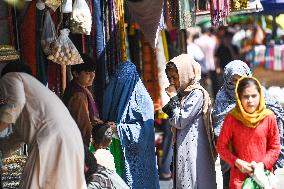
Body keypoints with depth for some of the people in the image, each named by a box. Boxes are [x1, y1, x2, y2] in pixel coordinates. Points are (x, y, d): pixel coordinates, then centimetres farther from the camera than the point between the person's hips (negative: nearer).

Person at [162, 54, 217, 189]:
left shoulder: (197, 94, -12)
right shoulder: (183, 93, 13)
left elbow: (180, 121, -13)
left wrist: (174, 98, -7)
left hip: (193, 148, -8)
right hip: (182, 148, 9)